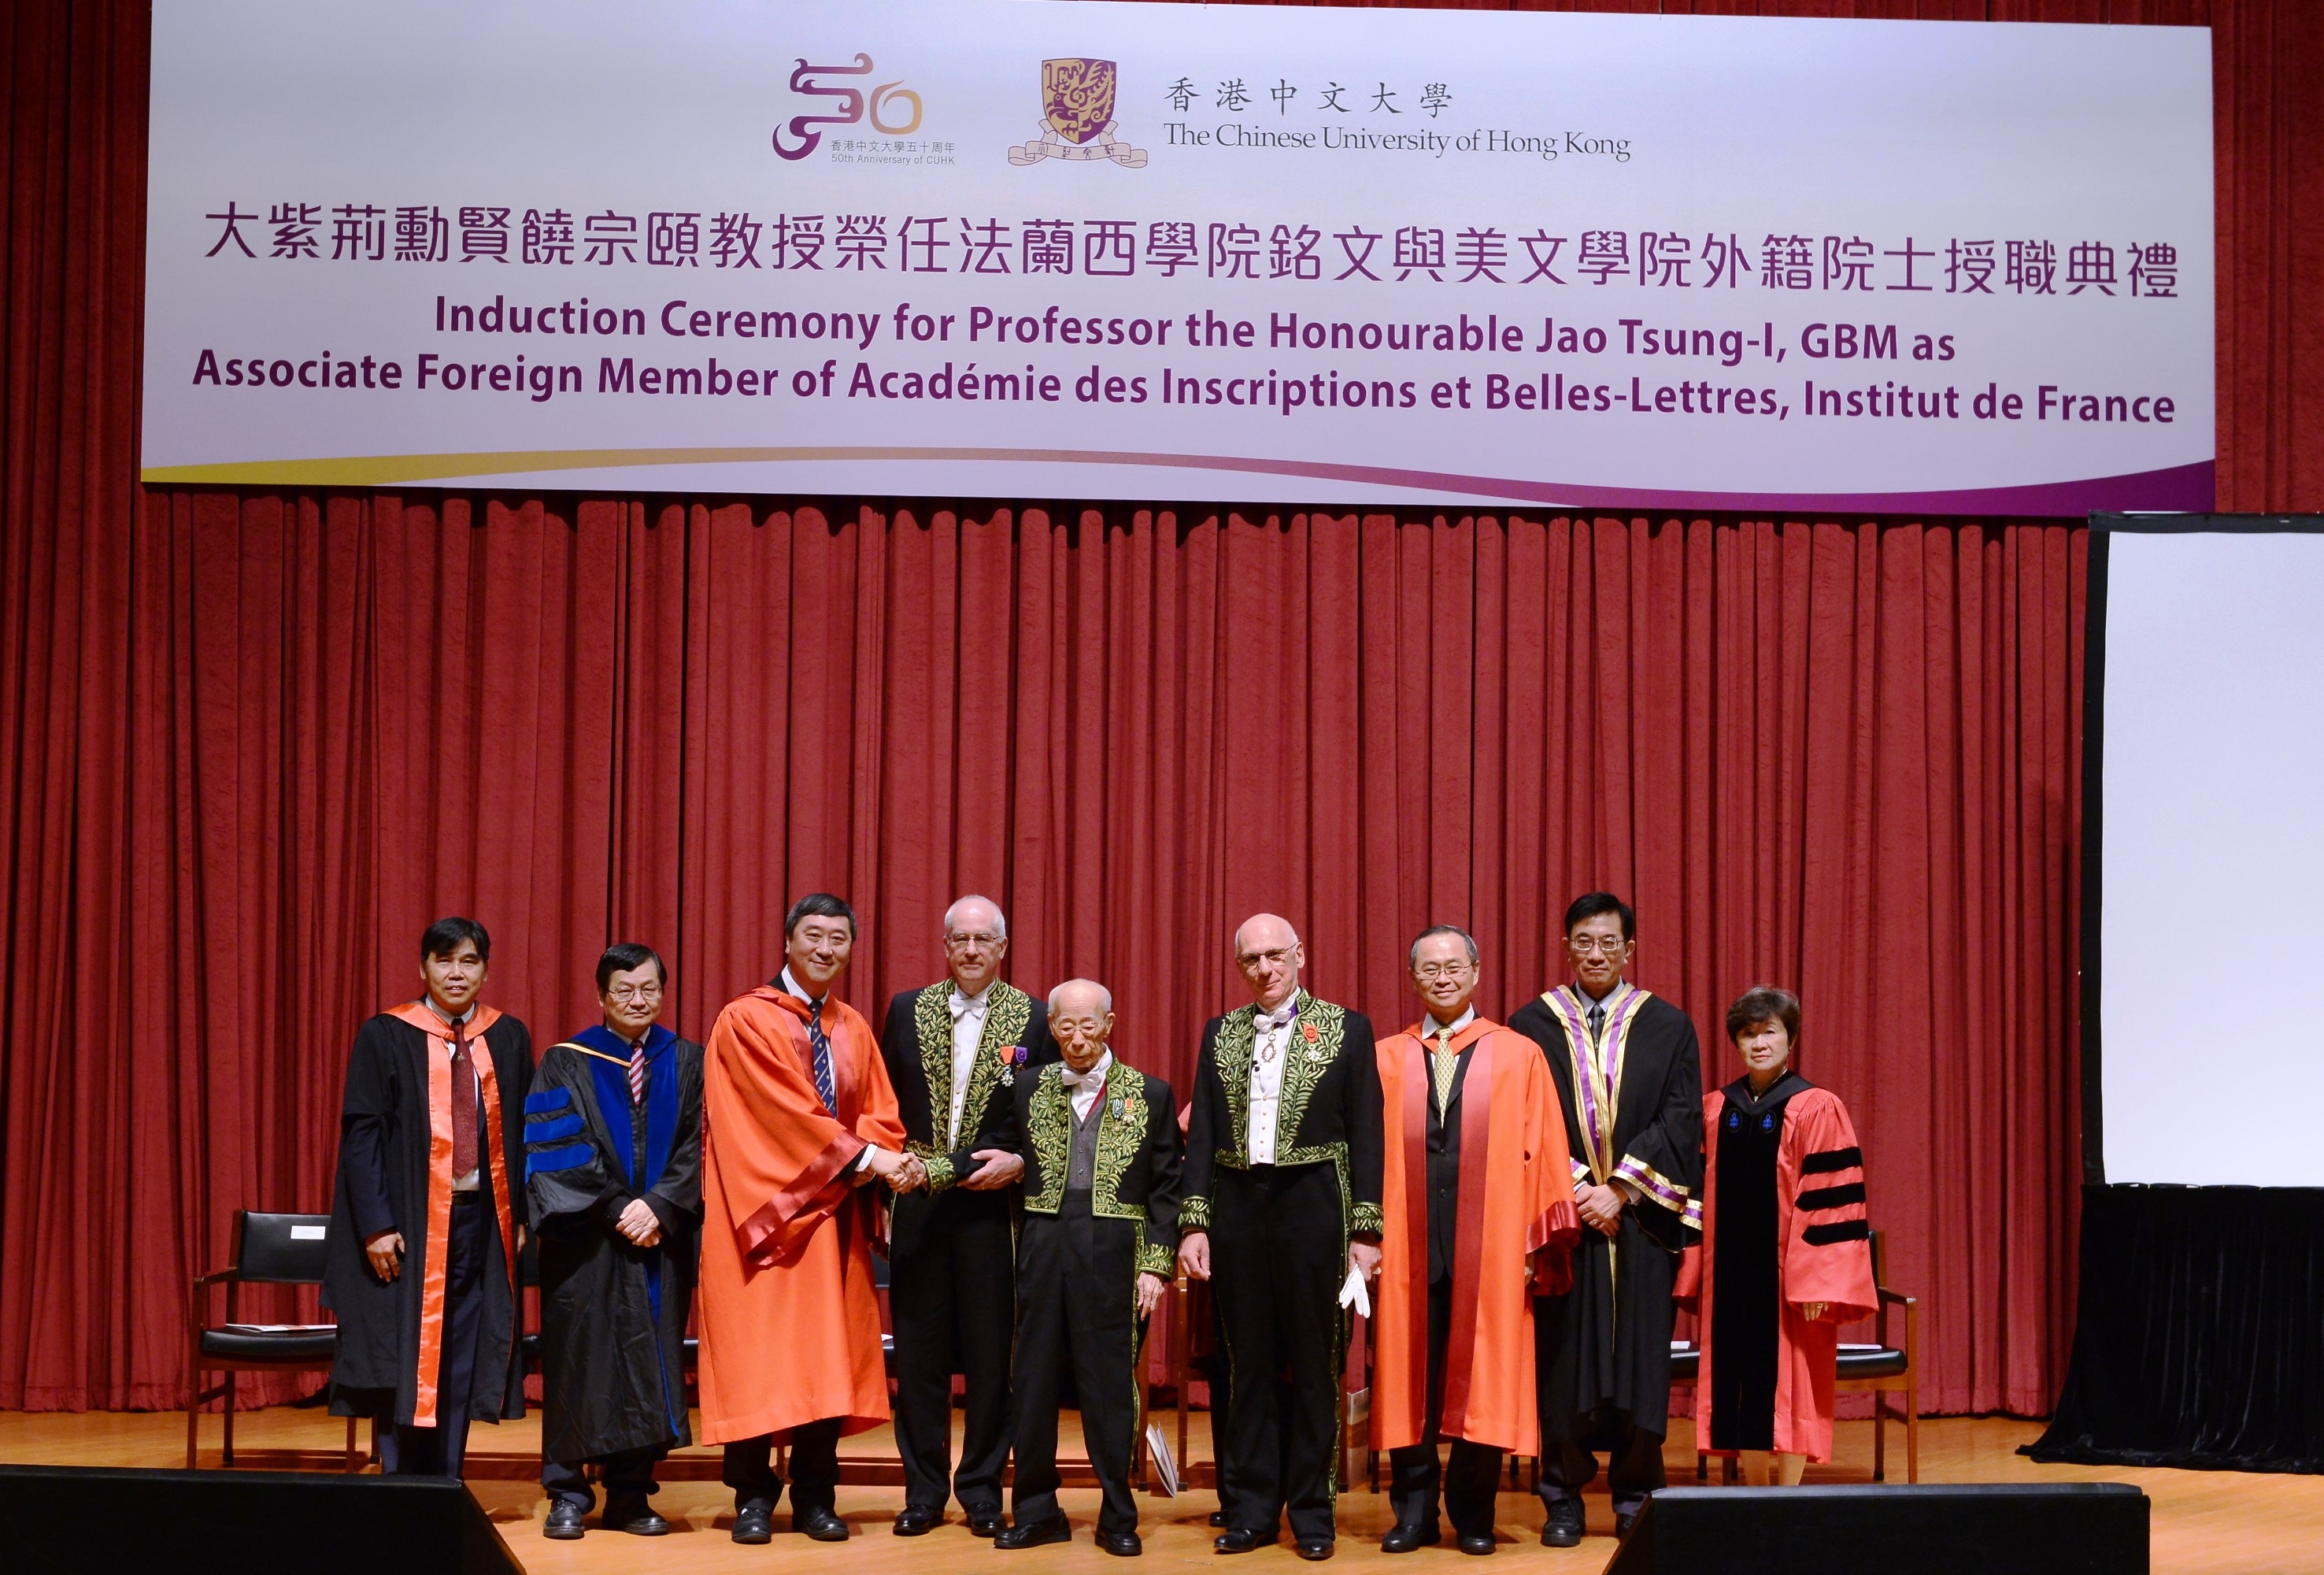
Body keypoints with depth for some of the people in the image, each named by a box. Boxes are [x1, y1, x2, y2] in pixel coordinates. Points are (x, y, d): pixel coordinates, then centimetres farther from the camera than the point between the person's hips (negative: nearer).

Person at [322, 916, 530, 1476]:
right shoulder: (386, 1037, -2)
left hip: (483, 1219, 3)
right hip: (410, 1221, -3)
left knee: (462, 1361, 6)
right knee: (407, 1362, 0)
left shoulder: (509, 1039, 7)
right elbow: (361, 1133, -6)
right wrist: (376, 1224, -12)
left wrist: (523, 1214, 2)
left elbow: (526, 1132, 10)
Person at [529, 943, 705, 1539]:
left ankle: (630, 1496, 10)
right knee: (581, 1360, -2)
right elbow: (560, 1152, -5)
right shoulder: (566, 1064, 4)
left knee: (649, 1365, 2)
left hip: (662, 1238, 2)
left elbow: (694, 1148, 2)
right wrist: (617, 1208, -13)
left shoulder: (687, 1063, 10)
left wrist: (658, 1207, -12)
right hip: (586, 1241, -2)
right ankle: (568, 1495, 5)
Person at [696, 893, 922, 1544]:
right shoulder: (746, 1021, -5)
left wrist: (882, 1159, -14)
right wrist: (865, 1157, -18)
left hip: (835, 1212, 5)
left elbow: (878, 1115, 9)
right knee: (757, 1357, -3)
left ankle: (815, 1498, 11)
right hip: (763, 1210, -5)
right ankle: (754, 1497, 6)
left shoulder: (854, 1030, 13)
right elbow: (787, 1111, -14)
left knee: (830, 1358, 3)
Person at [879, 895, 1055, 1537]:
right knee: (918, 1351, 5)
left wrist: (1019, 1162, -12)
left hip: (994, 1202, -1)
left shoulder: (1033, 1019, 2)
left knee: (991, 1351, 3)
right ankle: (923, 1491, 14)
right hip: (918, 1202, 2)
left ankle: (982, 1489, 14)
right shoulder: (907, 1010, 7)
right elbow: (884, 1110, 8)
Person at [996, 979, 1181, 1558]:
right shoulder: (1031, 1090, 10)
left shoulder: (1150, 1095, 4)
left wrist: (1156, 1266, -3)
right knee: (1033, 1381, 5)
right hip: (1043, 1247, 2)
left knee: (1110, 1385, 0)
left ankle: (1117, 1517, 10)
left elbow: (1165, 1188, 3)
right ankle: (1037, 1512, 15)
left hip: (1113, 1252, -2)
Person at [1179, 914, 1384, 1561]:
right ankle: (1251, 1510, 16)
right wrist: (1194, 1224, -1)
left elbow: (1365, 1136, -2)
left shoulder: (1346, 1029, 1)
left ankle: (1312, 1511, 13)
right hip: (1237, 1210, 3)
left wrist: (1365, 1231, -7)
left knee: (1313, 1364, 4)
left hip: (1312, 1209, -3)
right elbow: (1201, 1134, 7)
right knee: (1248, 1365, 8)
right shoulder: (1220, 1034, 10)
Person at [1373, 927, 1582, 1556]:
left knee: (1482, 1380, 2)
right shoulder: (1384, 1060, 9)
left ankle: (1473, 1513, 14)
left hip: (1489, 1248, -1)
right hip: (1405, 1248, 1)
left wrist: (1538, 1244, -4)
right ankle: (1414, 1511, 14)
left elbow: (1542, 1153, 2)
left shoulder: (1521, 1057, 5)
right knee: (1407, 1378, 4)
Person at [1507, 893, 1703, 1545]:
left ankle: (1635, 1496, 12)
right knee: (1563, 1356, 1)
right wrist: (1576, 1193, -11)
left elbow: (1681, 1121, -1)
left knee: (1639, 1356, 1)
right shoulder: (1531, 1025, 5)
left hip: (1641, 1219, 0)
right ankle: (1564, 1498, 10)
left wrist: (1620, 1191, -11)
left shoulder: (1668, 1027, 6)